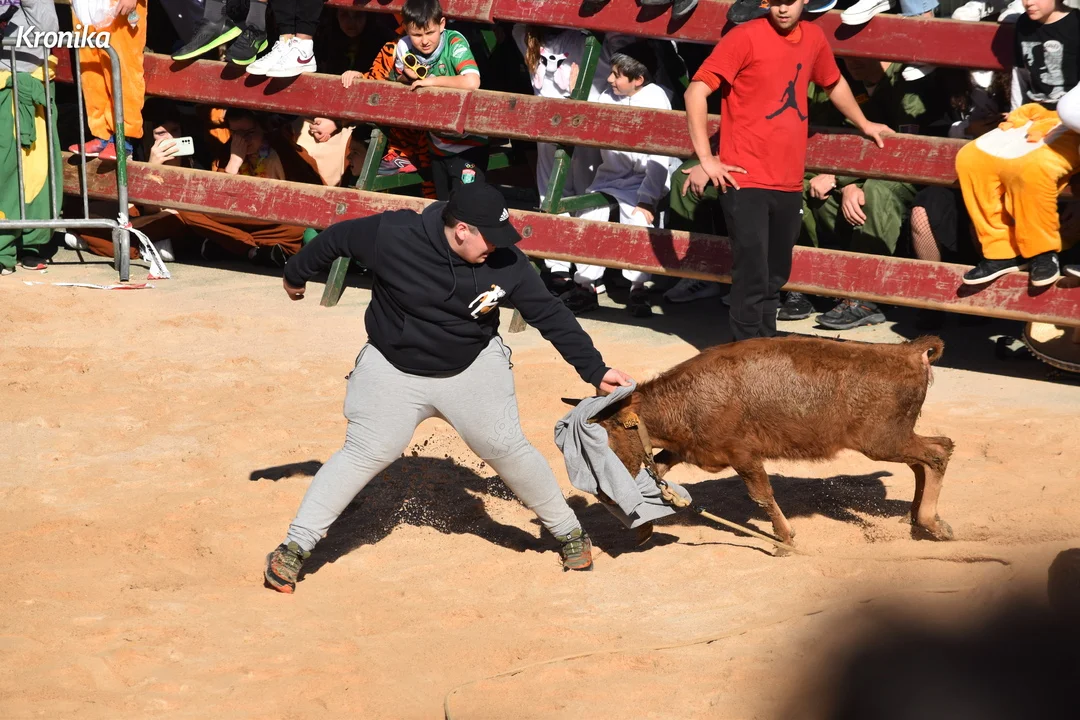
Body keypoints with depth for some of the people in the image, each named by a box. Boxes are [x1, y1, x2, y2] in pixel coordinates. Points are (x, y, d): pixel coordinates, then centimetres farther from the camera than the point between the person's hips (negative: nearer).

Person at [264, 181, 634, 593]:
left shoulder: (506, 263, -19)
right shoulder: (394, 236, -26)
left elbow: (550, 316, -9)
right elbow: (338, 238, -8)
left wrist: (595, 371, -9)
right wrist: (296, 275, 9)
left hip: (473, 369, 2)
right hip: (393, 370, -1)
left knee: (506, 448, 0)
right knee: (364, 454, -7)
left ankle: (568, 532, 19)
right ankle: (294, 547, 0)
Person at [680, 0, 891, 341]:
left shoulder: (813, 38, 8)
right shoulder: (745, 37, -10)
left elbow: (834, 84, 29)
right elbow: (696, 92, -13)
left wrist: (864, 125, 41)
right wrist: (706, 159, -17)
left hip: (789, 183, 6)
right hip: (745, 181, -6)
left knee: (775, 277, 13)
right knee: (752, 279, -9)